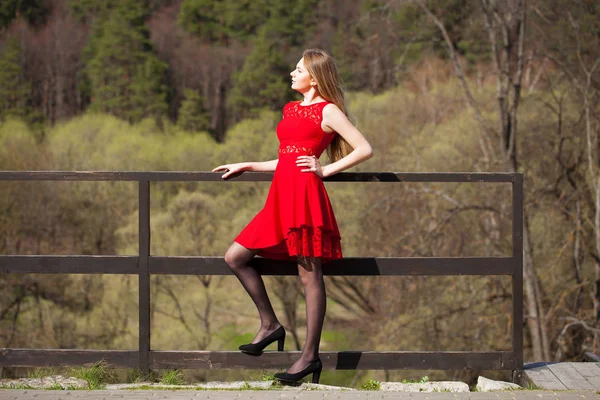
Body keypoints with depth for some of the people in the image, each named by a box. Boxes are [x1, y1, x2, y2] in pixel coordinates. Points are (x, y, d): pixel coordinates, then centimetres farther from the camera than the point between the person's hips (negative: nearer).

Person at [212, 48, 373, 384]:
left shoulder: (328, 110, -2)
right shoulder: (291, 109, 20)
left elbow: (365, 149, -7)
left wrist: (325, 170, -8)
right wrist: (246, 166, 28)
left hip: (305, 193, -9)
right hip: (282, 196, 9)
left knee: (309, 274, -5)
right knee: (235, 258, 5)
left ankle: (310, 356, -2)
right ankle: (270, 325, 14)